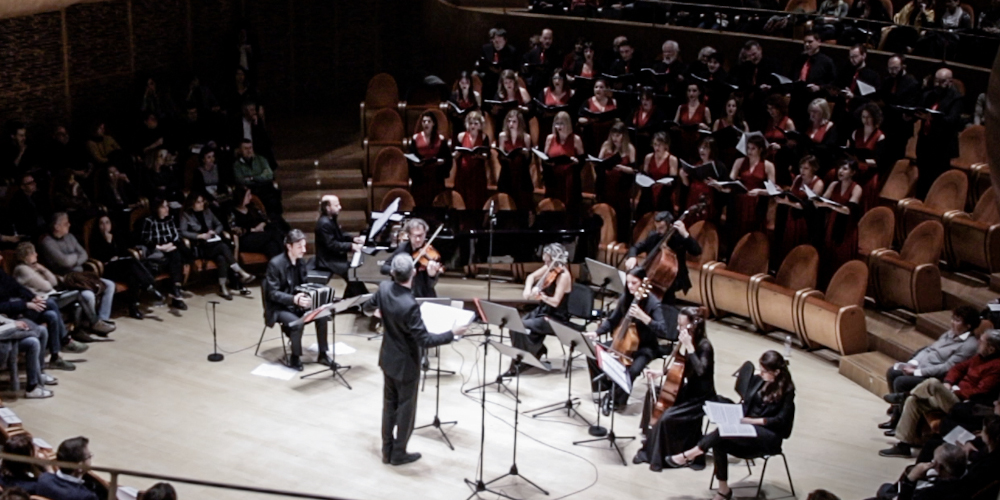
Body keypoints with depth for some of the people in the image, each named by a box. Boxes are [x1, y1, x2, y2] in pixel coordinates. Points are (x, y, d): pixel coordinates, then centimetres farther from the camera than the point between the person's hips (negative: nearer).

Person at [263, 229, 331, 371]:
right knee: (297, 323, -33)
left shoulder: (303, 261, 2)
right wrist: (294, 299, -35)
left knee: (322, 315, -17)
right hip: (279, 307, -6)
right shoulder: (275, 264, -18)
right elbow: (273, 293, -20)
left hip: (298, 303, 6)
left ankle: (323, 354, -3)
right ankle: (295, 358, -10)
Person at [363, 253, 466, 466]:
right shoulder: (409, 305, -34)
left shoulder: (384, 288, -13)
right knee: (406, 408, 11)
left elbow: (367, 308, 8)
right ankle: (399, 453, 23)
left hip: (388, 357, 7)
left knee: (389, 404, 20)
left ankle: (387, 450, 31)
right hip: (406, 363, -7)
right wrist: (453, 333, -21)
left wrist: (376, 311, 31)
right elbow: (425, 340, -29)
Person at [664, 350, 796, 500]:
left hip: (769, 436, -6)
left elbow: (780, 420, -11)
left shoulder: (786, 390, -7)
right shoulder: (757, 380, 10)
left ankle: (689, 455, -21)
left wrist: (752, 420, -19)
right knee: (719, 442, -27)